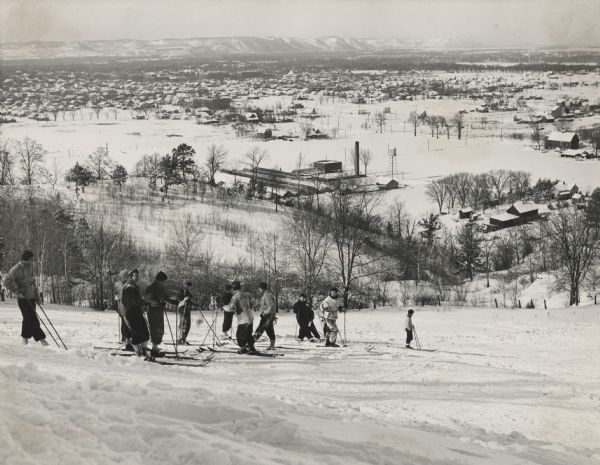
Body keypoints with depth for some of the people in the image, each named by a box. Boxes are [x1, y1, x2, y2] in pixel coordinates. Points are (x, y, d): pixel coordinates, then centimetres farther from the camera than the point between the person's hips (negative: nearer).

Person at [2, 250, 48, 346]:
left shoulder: (30, 266, 6)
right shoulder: (16, 269, -17)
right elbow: (6, 281, -17)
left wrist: (36, 294, 19)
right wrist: (17, 290, -21)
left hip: (31, 298, 7)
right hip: (23, 299, -7)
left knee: (28, 319, 12)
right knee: (32, 320, -8)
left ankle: (25, 337, 28)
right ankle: (41, 338, -5)